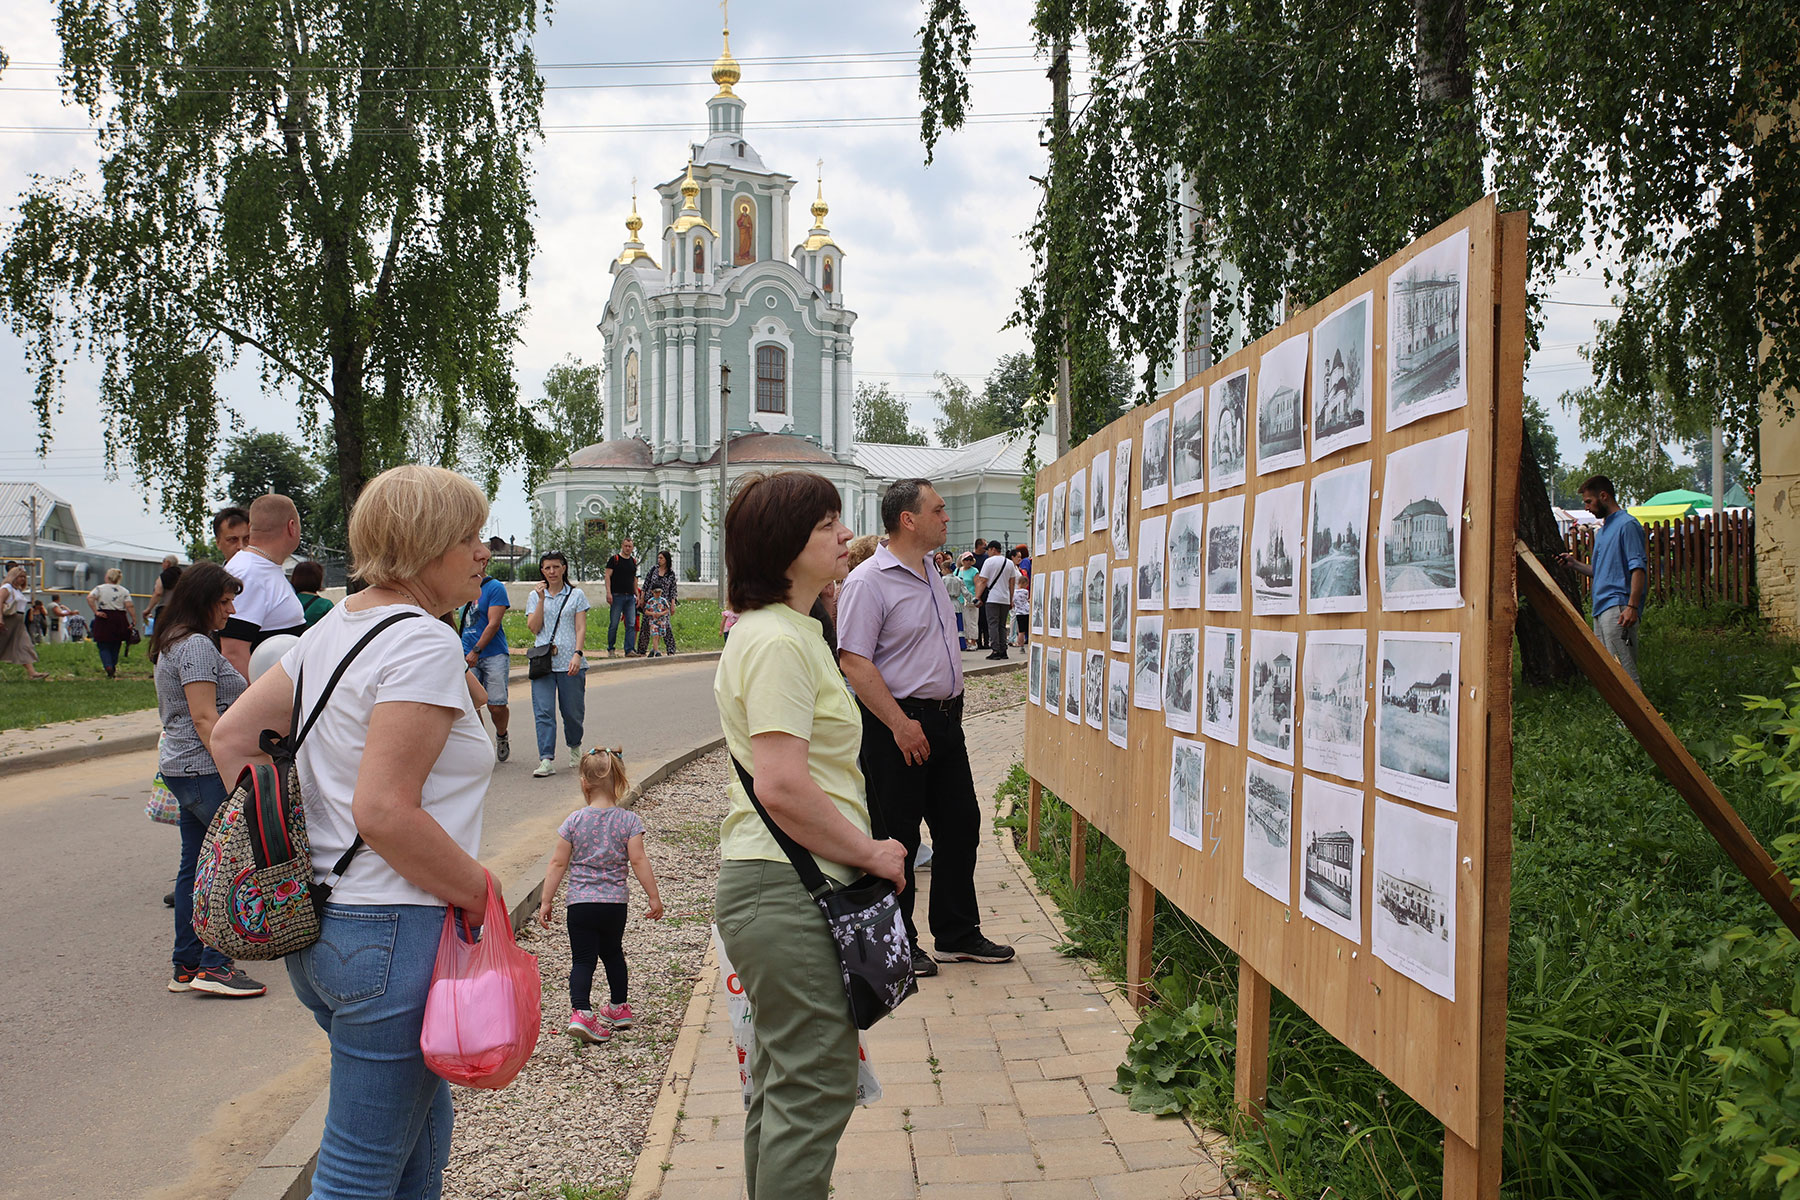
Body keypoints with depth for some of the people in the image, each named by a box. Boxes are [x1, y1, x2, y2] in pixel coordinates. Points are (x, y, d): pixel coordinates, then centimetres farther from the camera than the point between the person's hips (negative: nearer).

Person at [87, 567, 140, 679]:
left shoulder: (100, 588, 2)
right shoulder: (124, 591, 4)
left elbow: (90, 598, -15)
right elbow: (130, 606, -6)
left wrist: (96, 611, -12)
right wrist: (134, 621, -8)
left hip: (104, 620, -2)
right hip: (119, 619, 2)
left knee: (104, 647, 3)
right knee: (115, 647, 14)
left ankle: (109, 667, -18)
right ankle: (114, 670, 16)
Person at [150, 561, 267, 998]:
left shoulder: (173, 643, 19)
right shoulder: (197, 645, -13)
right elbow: (205, 718, -20)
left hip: (181, 768, 11)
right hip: (205, 770, -11)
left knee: (196, 864, 12)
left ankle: (186, 965, 17)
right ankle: (214, 965, -7)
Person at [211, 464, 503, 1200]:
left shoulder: (335, 628, 10)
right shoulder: (423, 643, -18)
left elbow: (232, 735, 14)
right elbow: (384, 811, -24)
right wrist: (483, 893, -13)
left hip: (315, 921, 10)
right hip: (393, 935, -10)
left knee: (421, 1121, 26)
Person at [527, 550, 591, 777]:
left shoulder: (576, 595, 7)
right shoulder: (534, 596, 12)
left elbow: (581, 628, 1)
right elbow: (534, 628, 1)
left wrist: (577, 654, -13)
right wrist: (542, 599, -6)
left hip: (569, 662, -1)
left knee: (572, 711, 5)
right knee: (543, 711, -9)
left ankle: (574, 746, 32)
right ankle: (546, 760, -12)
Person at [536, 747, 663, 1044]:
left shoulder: (574, 821, -3)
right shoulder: (629, 820, -4)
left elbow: (558, 863, -2)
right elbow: (638, 860, -8)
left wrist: (546, 902, 4)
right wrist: (654, 897, -2)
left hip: (579, 902, -2)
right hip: (616, 902, 2)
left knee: (583, 959, 3)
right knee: (613, 953, 22)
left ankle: (580, 1011, -16)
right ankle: (619, 1006, 35)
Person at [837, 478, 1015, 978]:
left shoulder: (930, 574, 14)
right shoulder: (868, 581, -14)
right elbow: (854, 661, -21)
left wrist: (950, 707, 16)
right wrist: (900, 725, -22)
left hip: (945, 718, 9)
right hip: (897, 723, -9)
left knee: (960, 823, 13)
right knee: (896, 837, 2)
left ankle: (958, 935, 26)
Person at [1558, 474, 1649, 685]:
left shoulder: (1627, 524, -5)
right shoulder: (1601, 531, 23)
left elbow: (1639, 568, -13)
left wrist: (1632, 606, -21)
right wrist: (1575, 564, 12)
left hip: (1619, 608, -10)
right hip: (1601, 609, 10)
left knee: (1623, 671, -13)